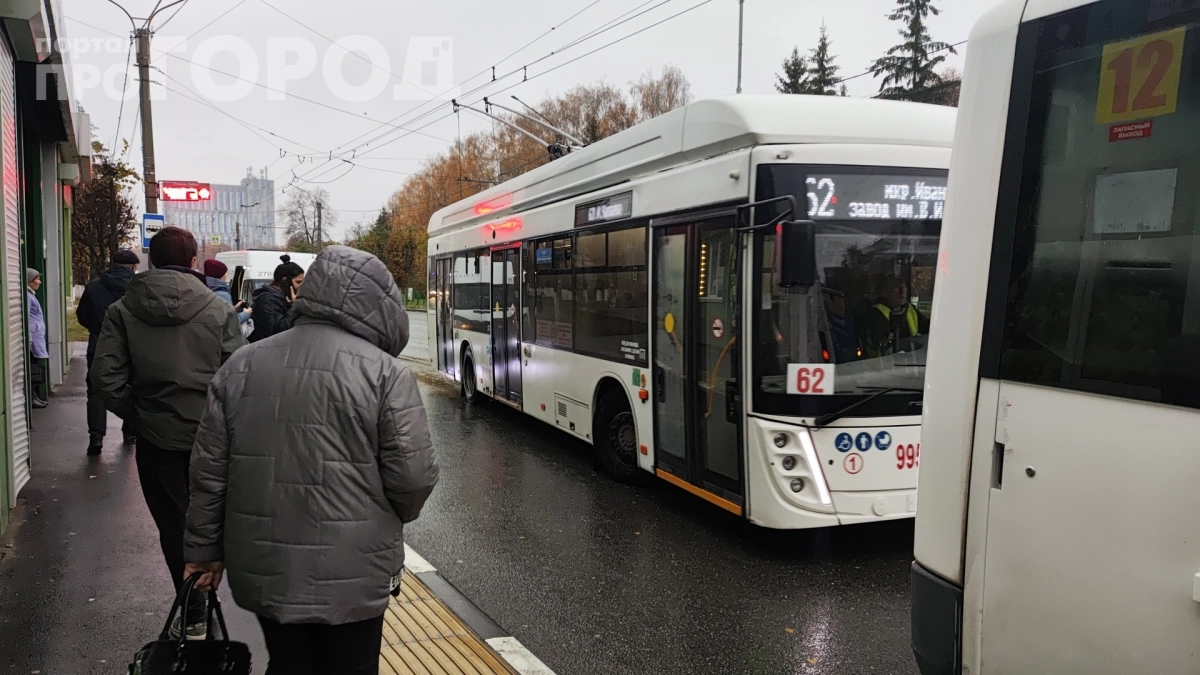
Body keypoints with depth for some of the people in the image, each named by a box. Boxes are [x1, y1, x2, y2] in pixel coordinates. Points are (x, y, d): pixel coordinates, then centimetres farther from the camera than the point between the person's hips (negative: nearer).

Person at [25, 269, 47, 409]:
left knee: (37, 370, 12)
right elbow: (25, 319, -18)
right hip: (33, 339, -10)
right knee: (33, 370, -7)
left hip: (38, 339, 10)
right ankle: (31, 399, -3)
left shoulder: (31, 295, 19)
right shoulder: (27, 296, -12)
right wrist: (29, 340, -20)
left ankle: (35, 396, 17)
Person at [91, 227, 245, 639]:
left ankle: (193, 614, 15)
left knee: (173, 525, 11)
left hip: (156, 435, 0)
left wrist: (136, 412, 6)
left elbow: (106, 377, -8)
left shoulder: (122, 311, -4)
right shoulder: (218, 309, -7)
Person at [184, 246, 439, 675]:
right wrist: (391, 519, 8)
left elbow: (209, 470, 6)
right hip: (351, 575, -4)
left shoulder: (242, 366, 2)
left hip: (263, 569, 4)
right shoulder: (385, 372, -13)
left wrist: (204, 550, 17)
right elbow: (413, 476, -14)